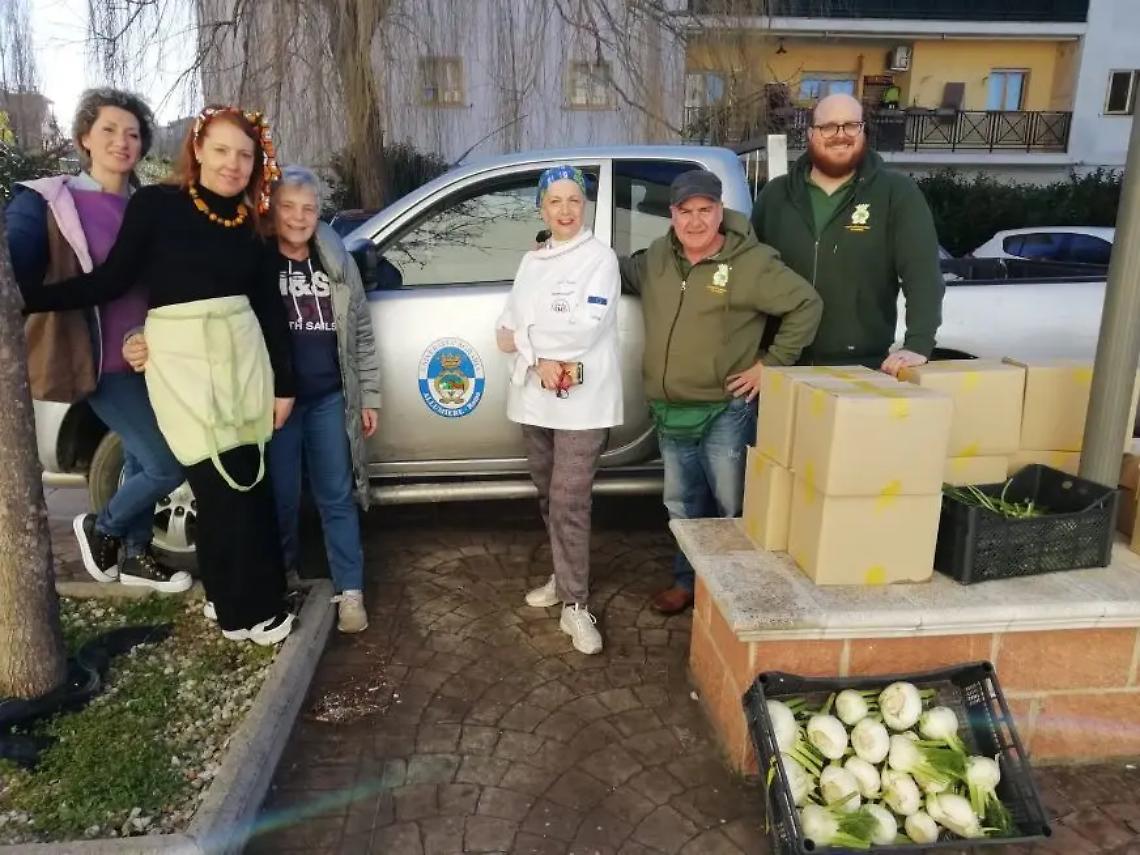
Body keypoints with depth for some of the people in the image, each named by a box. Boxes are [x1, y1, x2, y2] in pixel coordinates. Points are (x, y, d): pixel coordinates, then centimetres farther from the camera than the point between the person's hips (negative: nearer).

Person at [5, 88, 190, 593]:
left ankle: (136, 556, 34)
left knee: (142, 461, 16)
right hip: (104, 362, -6)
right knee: (168, 464, -10)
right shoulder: (47, 202, -5)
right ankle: (99, 528, 17)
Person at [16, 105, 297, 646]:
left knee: (248, 477, 4)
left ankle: (252, 601, 21)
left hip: (243, 353, 3)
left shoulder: (252, 223, 9)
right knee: (220, 482, -2)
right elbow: (112, 279, -1)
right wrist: (28, 300, -10)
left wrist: (285, 384, 8)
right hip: (180, 357, -3)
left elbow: (270, 308, 10)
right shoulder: (156, 204, -2)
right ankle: (244, 608, 13)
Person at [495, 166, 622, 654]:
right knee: (549, 497, 16)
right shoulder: (532, 262, 14)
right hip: (535, 400, 6)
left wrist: (525, 336, -7)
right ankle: (566, 577, 33)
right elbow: (504, 336, 7)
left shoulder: (600, 258, -4)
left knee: (570, 503, -7)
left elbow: (585, 329, -17)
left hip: (584, 403, -6)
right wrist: (540, 359, -12)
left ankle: (576, 606, 2)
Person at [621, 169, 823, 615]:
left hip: (725, 411, -6)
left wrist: (772, 363, -10)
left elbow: (807, 305, -9)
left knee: (734, 509, 2)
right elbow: (620, 273, 26)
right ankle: (687, 580, 36)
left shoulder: (751, 262, -13)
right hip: (670, 413, 6)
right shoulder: (655, 258, 6)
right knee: (682, 507, 19)